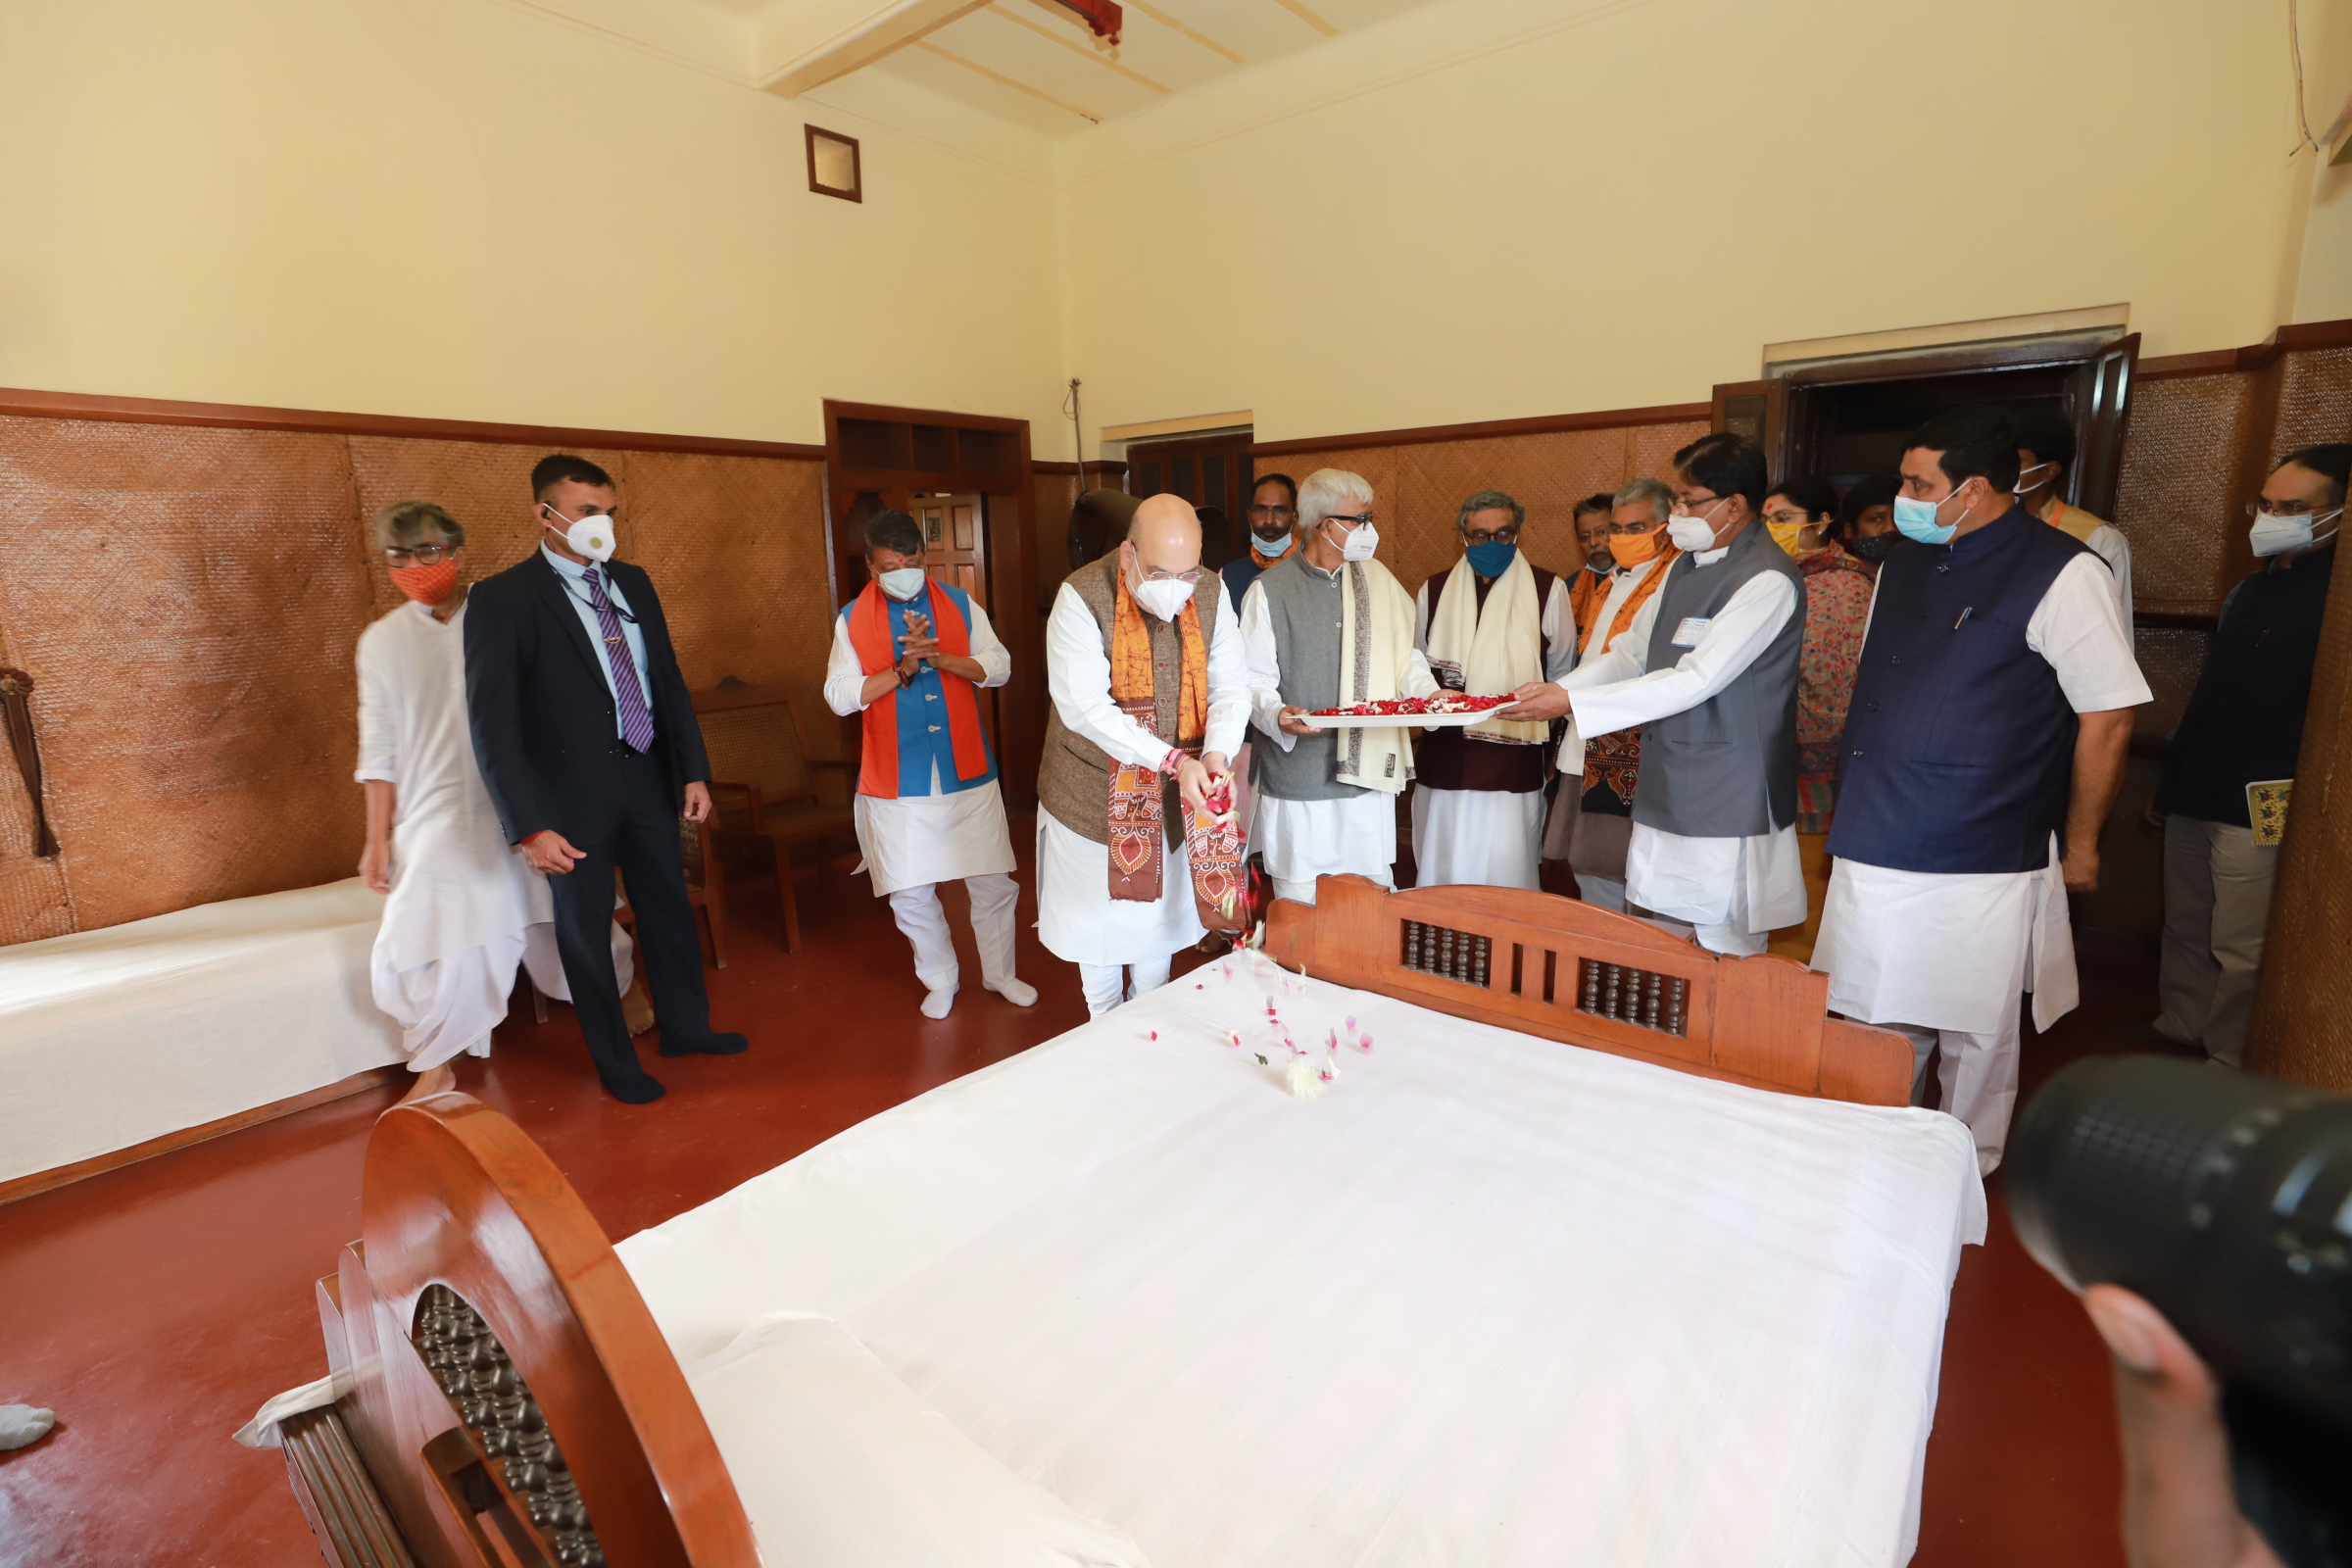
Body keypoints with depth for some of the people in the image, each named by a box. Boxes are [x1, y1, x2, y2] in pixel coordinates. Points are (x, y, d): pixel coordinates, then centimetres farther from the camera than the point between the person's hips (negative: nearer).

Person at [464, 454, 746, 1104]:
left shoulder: (632, 582, 6)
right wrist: (529, 827, -20)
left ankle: (685, 1026, 38)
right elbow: (493, 724, -15)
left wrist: (694, 771, 5)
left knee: (669, 909, 17)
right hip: (573, 795, -5)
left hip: (648, 780, 5)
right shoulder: (501, 599, -12)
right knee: (585, 929, 11)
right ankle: (615, 1062, 30)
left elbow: (669, 681, 9)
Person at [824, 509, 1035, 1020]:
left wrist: (939, 657, -17)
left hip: (967, 772, 1)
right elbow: (839, 695, -6)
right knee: (910, 893, 7)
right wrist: (902, 669, -18)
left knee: (994, 882, 7)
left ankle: (999, 972, 29)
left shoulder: (960, 604, 5)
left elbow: (998, 667, -1)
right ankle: (940, 979, 30)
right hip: (896, 781, 0)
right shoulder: (852, 619, 2)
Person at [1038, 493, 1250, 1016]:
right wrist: (1173, 760, -32)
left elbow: (1231, 687, -6)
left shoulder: (1210, 596, -5)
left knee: (1159, 916, 19)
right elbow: (1083, 706, -27)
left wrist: (1217, 752, -27)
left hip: (1175, 798, 4)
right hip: (1095, 796, -3)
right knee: (1098, 927, 12)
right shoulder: (1082, 598, -20)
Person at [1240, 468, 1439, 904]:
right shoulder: (1269, 591, -3)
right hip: (1298, 781, -4)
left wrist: (1430, 693, -4)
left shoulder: (1377, 578, 10)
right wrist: (1276, 713, -24)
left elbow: (1403, 653, 14)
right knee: (1301, 905, 5)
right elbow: (1255, 678, -4)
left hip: (1369, 771, 4)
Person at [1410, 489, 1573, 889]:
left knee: (1505, 882, 0)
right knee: (1441, 878, 8)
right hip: (1443, 765, 3)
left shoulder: (1548, 591, 1)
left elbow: (1561, 675, 12)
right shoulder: (1434, 591, 9)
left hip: (1512, 768, -2)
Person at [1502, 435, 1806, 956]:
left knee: (1725, 953, 4)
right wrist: (1553, 690, 0)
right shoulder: (1685, 565, 11)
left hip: (1726, 808, -8)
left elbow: (1695, 680, -22)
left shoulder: (1768, 581, -16)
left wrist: (1570, 702, -22)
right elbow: (1630, 650, 15)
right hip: (1663, 796, 8)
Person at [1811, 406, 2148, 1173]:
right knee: (1876, 1026, 15)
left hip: (1982, 862, -6)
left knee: (1975, 1037, 10)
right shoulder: (1903, 562, 11)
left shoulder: (2062, 574, -10)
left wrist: (2079, 844, -4)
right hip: (1875, 848, 6)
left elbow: (2109, 718, -8)